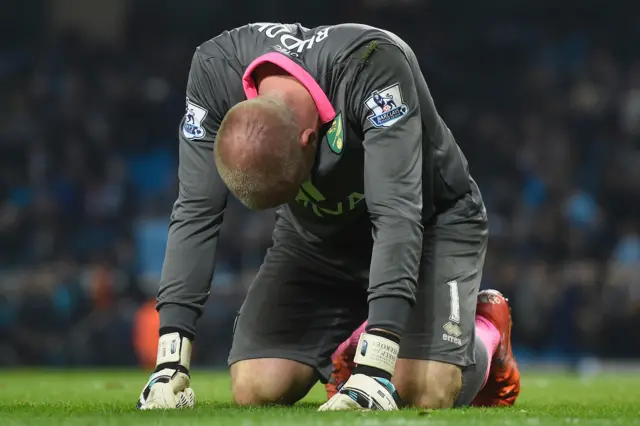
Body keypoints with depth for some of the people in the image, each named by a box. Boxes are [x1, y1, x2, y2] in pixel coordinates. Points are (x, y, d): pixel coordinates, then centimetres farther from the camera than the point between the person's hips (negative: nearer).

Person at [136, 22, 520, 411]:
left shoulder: (372, 65, -39)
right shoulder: (215, 70, -27)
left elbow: (397, 218, -42)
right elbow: (195, 216, -23)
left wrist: (373, 369, -49)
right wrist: (171, 363, -30)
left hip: (431, 222, -4)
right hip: (318, 235, 4)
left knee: (424, 393, -23)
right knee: (255, 391, -11)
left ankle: (485, 332, 13)